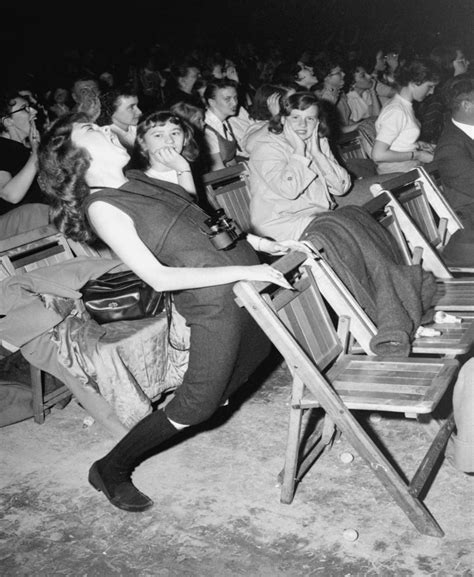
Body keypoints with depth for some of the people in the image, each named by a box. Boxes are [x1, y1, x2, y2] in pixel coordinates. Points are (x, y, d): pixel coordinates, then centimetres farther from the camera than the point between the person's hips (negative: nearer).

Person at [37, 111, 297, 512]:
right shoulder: (102, 207, -16)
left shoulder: (139, 179, 8)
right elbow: (158, 276, -21)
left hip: (246, 274, 8)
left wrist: (253, 241, 7)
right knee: (195, 406, 1)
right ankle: (111, 470, 18)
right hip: (215, 301, -8)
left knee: (256, 353, 23)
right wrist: (243, 270, -22)